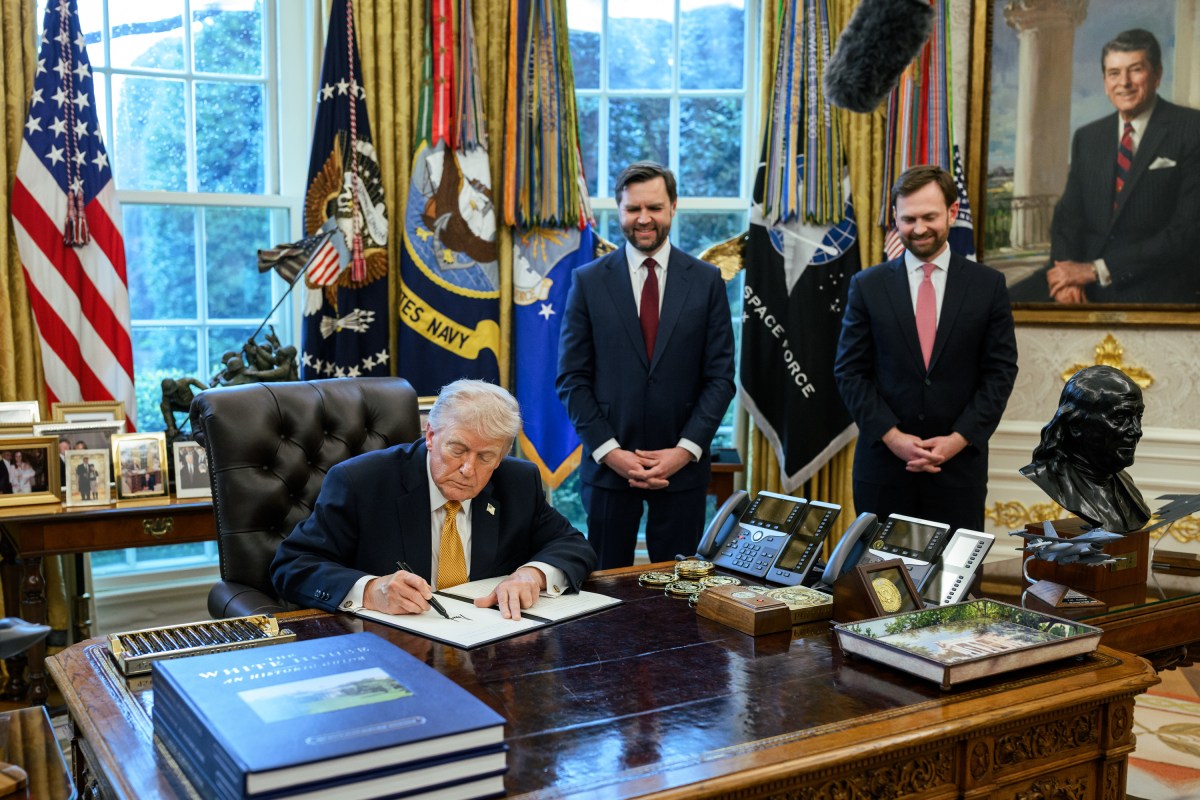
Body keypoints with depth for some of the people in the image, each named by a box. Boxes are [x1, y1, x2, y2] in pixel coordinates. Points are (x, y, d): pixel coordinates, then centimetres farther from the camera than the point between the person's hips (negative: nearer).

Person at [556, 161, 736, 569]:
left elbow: (720, 376, 1)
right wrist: (609, 451, -9)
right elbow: (572, 378, 0)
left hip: (682, 464, 1)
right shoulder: (588, 281, 2)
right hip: (608, 464, 0)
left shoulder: (706, 280, 3)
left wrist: (686, 449, -9)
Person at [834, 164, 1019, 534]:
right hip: (884, 463, 0)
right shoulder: (867, 286, 3)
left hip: (959, 465, 0)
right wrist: (891, 436, -10)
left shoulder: (988, 285, 3)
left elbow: (1000, 372, 2)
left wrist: (959, 439, -9)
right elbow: (850, 372, 1)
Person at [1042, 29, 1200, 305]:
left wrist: (1097, 269, -12)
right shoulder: (1087, 138, 12)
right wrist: (1066, 272, -10)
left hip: (1160, 295, -3)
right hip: (1090, 296, 3)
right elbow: (1068, 214, 10)